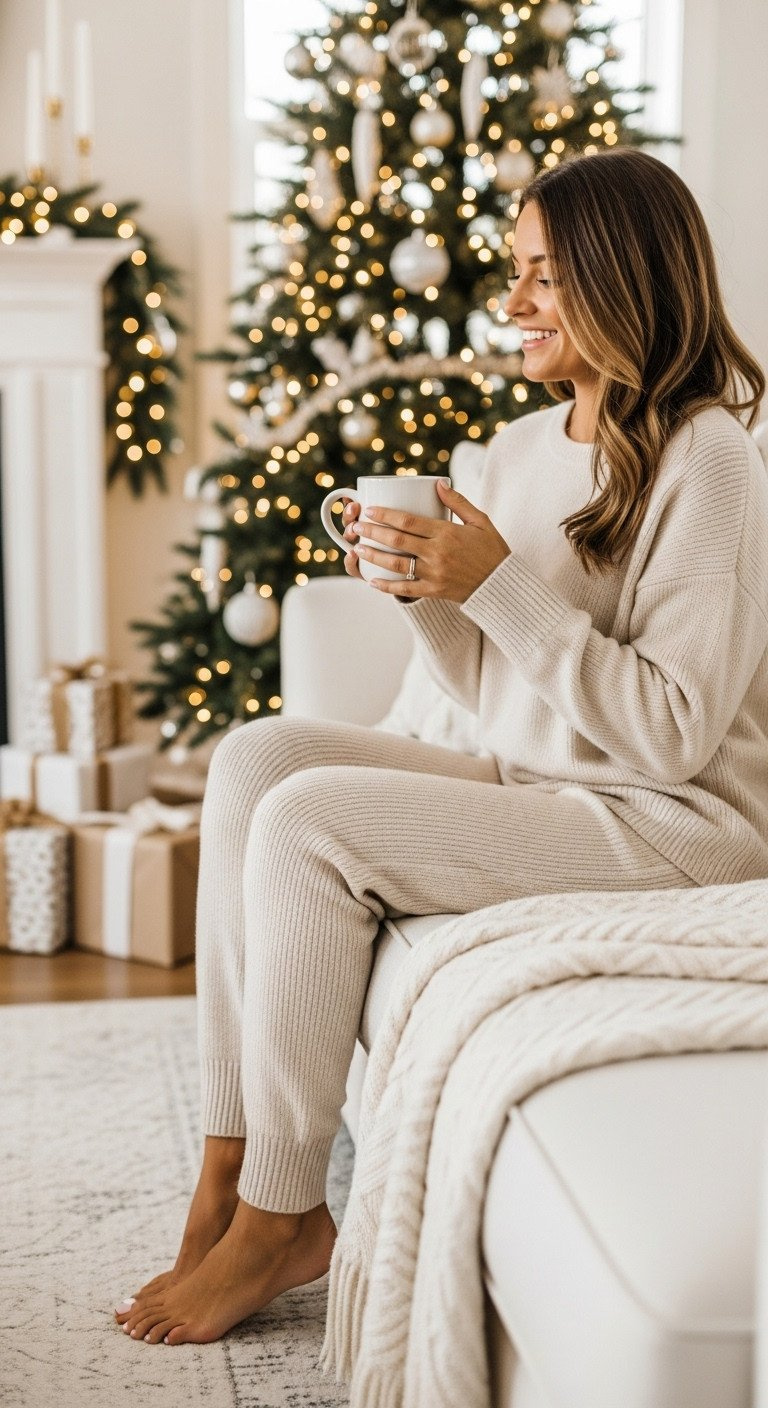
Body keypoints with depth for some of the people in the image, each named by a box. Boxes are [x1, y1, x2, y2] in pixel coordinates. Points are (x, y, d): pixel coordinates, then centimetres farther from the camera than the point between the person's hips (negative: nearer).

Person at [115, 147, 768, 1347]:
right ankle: (229, 1173, -10)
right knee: (256, 758, -8)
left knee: (307, 823, -22)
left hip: (670, 828, -8)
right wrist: (425, 588, -5)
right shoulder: (518, 449, 11)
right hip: (530, 793, 9)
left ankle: (278, 1217, -7)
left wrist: (499, 584, -21)